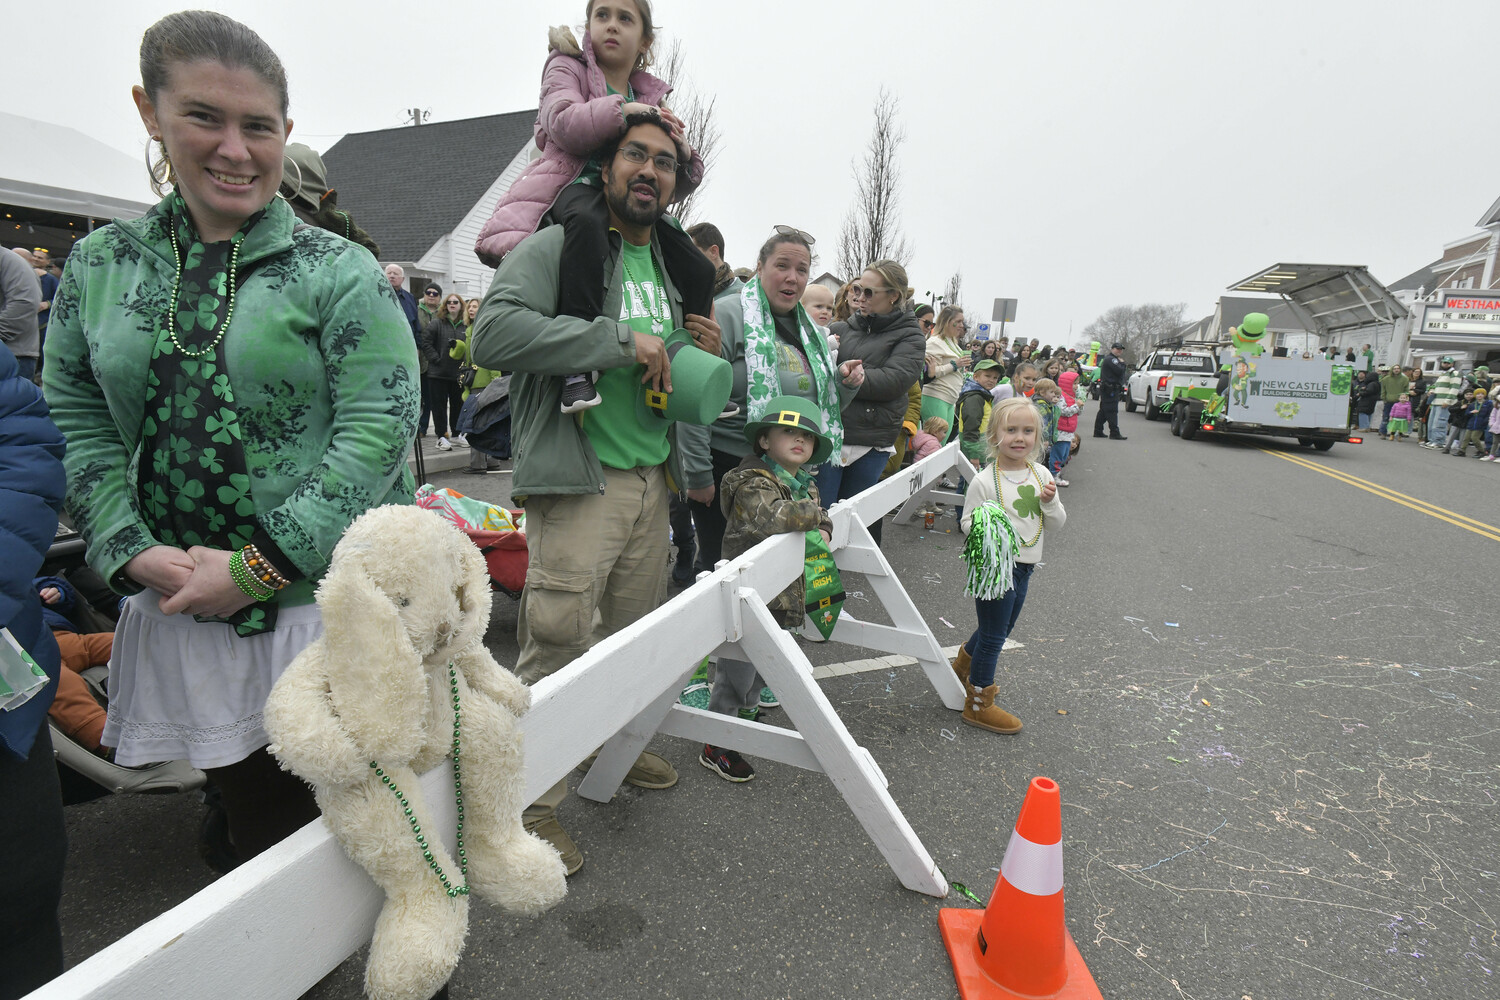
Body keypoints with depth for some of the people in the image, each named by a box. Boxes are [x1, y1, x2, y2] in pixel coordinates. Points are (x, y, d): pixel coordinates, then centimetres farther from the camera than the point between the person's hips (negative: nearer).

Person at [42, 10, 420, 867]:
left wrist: (260, 566, -14)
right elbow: (76, 421, 10)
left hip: (325, 597, -3)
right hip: (182, 609, 4)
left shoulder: (339, 272, -6)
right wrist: (132, 553, -6)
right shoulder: (100, 267, 8)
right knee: (255, 828, 18)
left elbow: (379, 425, -14)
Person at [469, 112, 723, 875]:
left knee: (637, 631, 18)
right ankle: (533, 799, 11)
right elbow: (494, 333, -22)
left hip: (651, 476, 8)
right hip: (578, 481, -8)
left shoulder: (672, 268, 19)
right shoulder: (555, 246, -6)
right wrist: (620, 340, -22)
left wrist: (709, 354, 6)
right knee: (557, 644, -7)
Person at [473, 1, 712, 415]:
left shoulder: (651, 97, 22)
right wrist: (622, 110, -17)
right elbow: (564, 124, -10)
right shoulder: (568, 67, 13)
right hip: (578, 184, -5)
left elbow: (671, 188, 17)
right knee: (588, 220, -41)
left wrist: (683, 155, -4)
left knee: (699, 271, -11)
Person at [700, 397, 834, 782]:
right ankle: (715, 745, 18)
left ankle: (747, 712, 49)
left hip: (783, 598, 8)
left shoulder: (806, 486, 9)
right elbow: (771, 518, -37)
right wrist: (812, 513, -22)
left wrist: (823, 531, -10)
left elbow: (821, 519, 14)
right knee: (735, 672, 3)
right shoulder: (753, 484, -20)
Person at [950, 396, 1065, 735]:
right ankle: (978, 704, 16)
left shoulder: (1041, 475, 3)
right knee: (994, 635, 1)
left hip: (1023, 567, 7)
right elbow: (966, 522, -9)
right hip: (993, 567, -7)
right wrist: (982, 526, -30)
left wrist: (1050, 503, -12)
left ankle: (964, 667, 48)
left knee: (1001, 628, 23)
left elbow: (1056, 524, 8)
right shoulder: (984, 481, -15)